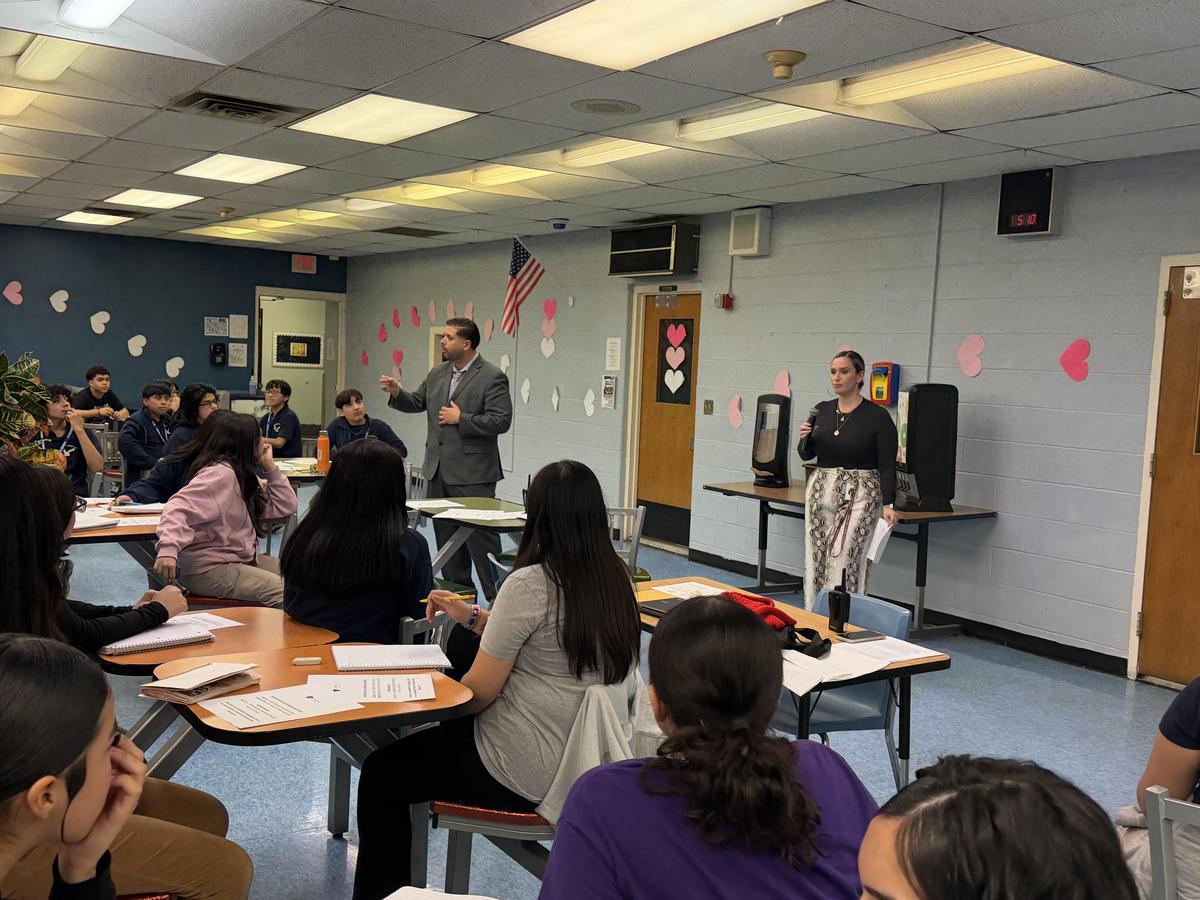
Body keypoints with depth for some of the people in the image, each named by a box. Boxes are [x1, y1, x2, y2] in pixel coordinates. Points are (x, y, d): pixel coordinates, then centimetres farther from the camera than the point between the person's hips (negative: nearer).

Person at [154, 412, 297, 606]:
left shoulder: (243, 475, 13)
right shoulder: (219, 473, -16)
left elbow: (285, 507, 13)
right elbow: (179, 507, -29)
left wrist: (270, 466, 5)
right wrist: (168, 549, -45)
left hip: (241, 560, 10)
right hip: (208, 568, -10)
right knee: (282, 591, -25)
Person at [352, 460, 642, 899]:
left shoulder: (529, 584, -22)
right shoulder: (616, 579, 0)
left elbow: (479, 692, -16)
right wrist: (473, 619, 10)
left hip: (523, 775, -8)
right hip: (585, 759, 8)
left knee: (381, 775, 13)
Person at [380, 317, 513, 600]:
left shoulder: (492, 377, -11)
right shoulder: (437, 373, 12)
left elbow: (501, 421, -17)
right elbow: (417, 403, 21)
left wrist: (461, 419, -17)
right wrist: (397, 393, 1)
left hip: (472, 473, -8)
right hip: (439, 470, 8)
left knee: (481, 537, -6)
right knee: (446, 536, 14)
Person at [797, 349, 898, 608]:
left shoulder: (878, 417, -7)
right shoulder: (822, 410, 8)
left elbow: (887, 466, -9)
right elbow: (807, 455, 14)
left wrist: (888, 503, -21)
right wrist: (804, 438, -8)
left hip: (859, 495, -5)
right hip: (821, 490, 5)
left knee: (843, 564, -12)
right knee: (816, 563, 6)